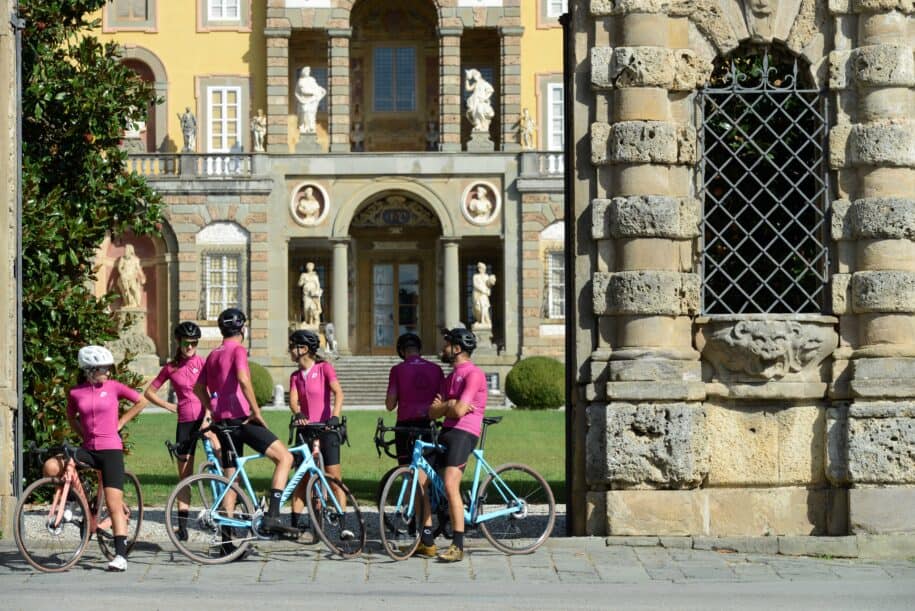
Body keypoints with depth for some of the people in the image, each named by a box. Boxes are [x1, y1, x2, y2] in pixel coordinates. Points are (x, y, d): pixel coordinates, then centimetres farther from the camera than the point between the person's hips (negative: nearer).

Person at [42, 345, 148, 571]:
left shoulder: (113, 387, -2)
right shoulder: (75, 393, 2)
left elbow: (141, 401, 8)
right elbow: (71, 417, 21)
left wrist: (119, 423, 5)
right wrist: (84, 434, 7)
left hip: (111, 449, -3)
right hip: (88, 449, 3)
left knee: (114, 503, -9)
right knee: (50, 467, -18)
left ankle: (121, 555, -8)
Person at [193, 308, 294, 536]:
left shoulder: (214, 354, 19)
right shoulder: (238, 350, -7)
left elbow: (198, 388, 24)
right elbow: (243, 379, -24)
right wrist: (256, 412, -19)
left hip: (224, 422, 9)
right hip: (241, 419, -9)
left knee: (231, 478, 12)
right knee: (285, 457, -10)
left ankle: (226, 536, 11)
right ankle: (272, 517, -21)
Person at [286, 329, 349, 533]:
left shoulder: (324, 368, -3)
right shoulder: (295, 376, 11)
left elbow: (338, 393, -14)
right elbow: (293, 400, -3)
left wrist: (335, 417, -30)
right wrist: (298, 414, -26)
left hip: (326, 429, -4)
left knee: (335, 480, -7)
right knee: (301, 480, 5)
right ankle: (295, 524, 7)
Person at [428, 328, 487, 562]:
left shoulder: (473, 374, -8)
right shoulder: (450, 377, 22)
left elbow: (459, 411, -18)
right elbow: (433, 413, 14)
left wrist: (442, 406, 3)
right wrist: (449, 405, -8)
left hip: (464, 432, -9)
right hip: (446, 432, 9)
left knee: (450, 485, -21)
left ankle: (458, 546, -21)